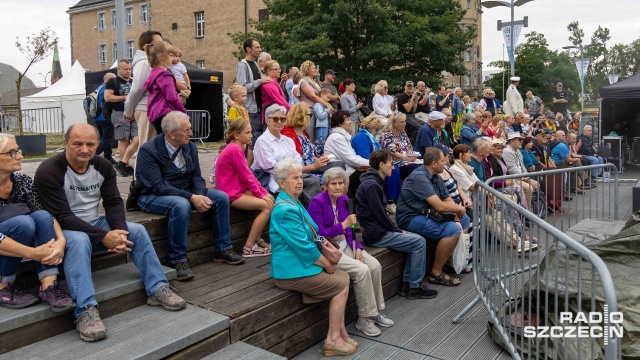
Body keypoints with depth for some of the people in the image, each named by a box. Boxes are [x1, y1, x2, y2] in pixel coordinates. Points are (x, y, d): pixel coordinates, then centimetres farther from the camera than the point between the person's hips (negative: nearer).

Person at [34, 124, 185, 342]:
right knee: (79, 240, -37)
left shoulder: (103, 167, -2)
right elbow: (62, 217, -24)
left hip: (94, 223, 6)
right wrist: (104, 237, -31)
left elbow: (114, 203, -4)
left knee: (137, 230, -11)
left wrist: (119, 231, -26)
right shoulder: (49, 171, -19)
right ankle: (86, 311, -44)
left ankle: (157, 289, -9)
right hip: (63, 229, -6)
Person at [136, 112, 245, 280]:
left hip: (184, 193, 7)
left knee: (221, 197, -10)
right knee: (181, 205, -38)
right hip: (153, 197, -6)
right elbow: (157, 186, -25)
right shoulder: (148, 151, -18)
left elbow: (196, 177, 2)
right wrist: (191, 197, -32)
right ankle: (178, 260, -25)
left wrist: (200, 196, -21)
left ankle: (223, 249, 0)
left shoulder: (190, 147, 0)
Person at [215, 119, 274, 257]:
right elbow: (246, 176, -17)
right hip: (230, 194, -10)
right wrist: (261, 194, -9)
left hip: (237, 190, 10)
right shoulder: (235, 149, -17)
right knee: (268, 206, -16)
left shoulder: (236, 148, 14)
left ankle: (256, 238, 9)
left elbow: (249, 173, 11)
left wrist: (263, 192, 3)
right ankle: (249, 247, -11)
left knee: (269, 200, 4)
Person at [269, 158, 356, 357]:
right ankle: (333, 340, 2)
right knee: (341, 285, -5)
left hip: (299, 263, 10)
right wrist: (326, 263, -11)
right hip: (292, 271, -10)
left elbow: (312, 234, 18)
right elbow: (302, 245, -23)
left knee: (343, 277, 7)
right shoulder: (286, 209, -22)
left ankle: (340, 331, 11)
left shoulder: (293, 202, 11)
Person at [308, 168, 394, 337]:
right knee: (362, 270, -24)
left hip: (344, 245, 7)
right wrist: (343, 225, -24)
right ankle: (364, 318, -9)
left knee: (375, 266, -14)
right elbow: (318, 234, -18)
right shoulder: (317, 202, -16)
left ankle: (375, 311, 3)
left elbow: (350, 229, 11)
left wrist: (357, 248, -3)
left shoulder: (344, 199, 4)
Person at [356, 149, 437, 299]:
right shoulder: (371, 185, -18)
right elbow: (380, 214, -19)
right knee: (419, 242, -10)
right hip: (376, 235, -10)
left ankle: (407, 284, 12)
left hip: (380, 229, 10)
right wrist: (398, 230, -8)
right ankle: (414, 287, -1)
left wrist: (396, 229, 8)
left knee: (416, 239, 11)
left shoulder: (374, 182, 15)